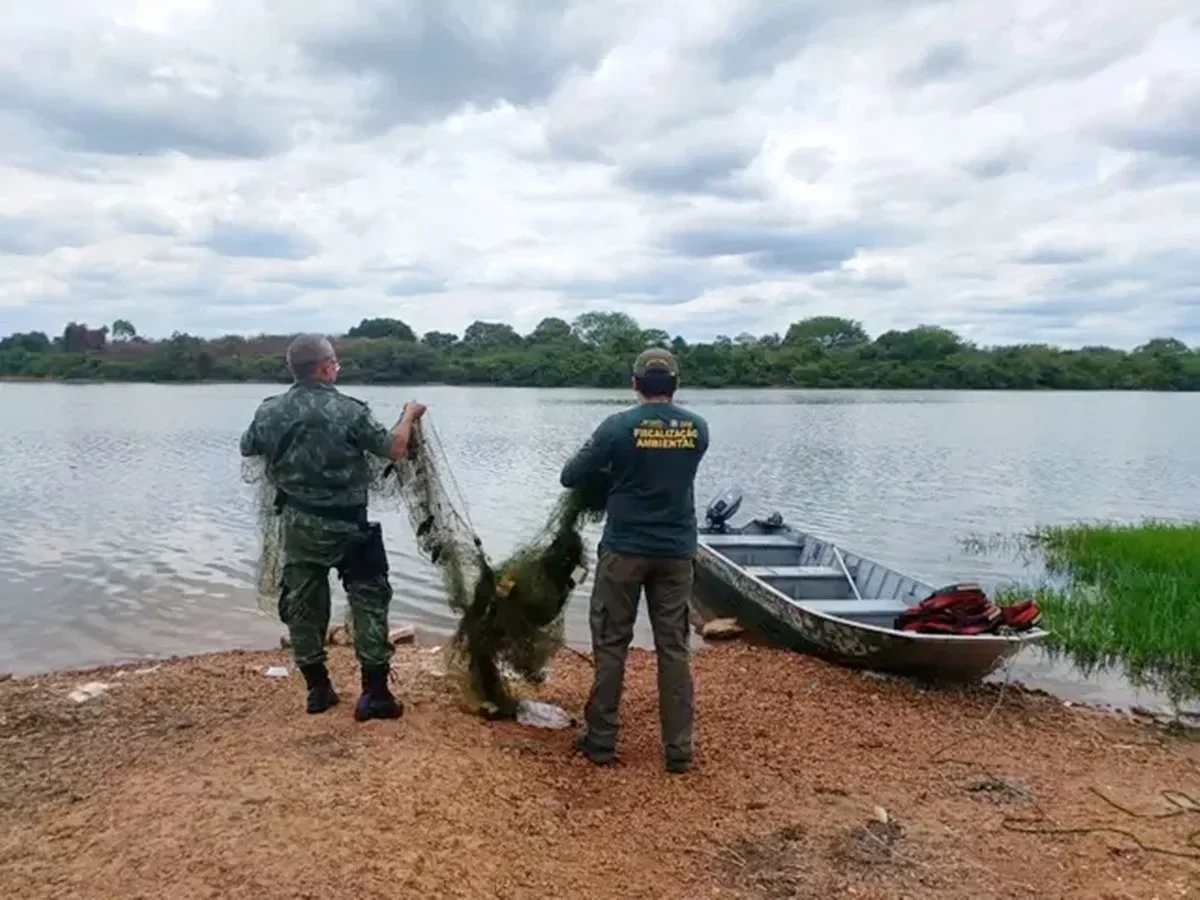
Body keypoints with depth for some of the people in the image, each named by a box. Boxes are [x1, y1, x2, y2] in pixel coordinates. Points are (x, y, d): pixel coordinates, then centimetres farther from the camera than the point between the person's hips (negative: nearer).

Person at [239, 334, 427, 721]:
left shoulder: (270, 411, -3)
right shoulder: (348, 410, -17)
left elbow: (247, 448, 15)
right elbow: (394, 449, -11)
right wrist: (409, 415, 7)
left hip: (298, 524, 5)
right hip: (346, 525, -4)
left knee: (303, 603, 14)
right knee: (368, 601, 4)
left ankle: (317, 689, 23)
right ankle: (374, 693, 4)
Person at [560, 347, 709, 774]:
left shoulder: (618, 426, -10)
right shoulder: (698, 428, 1)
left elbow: (569, 477, -4)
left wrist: (605, 466, 17)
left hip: (624, 549, -3)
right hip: (677, 551, 3)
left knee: (611, 644, 9)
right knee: (674, 648, 9)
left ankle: (601, 741, 16)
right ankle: (679, 749, 13)